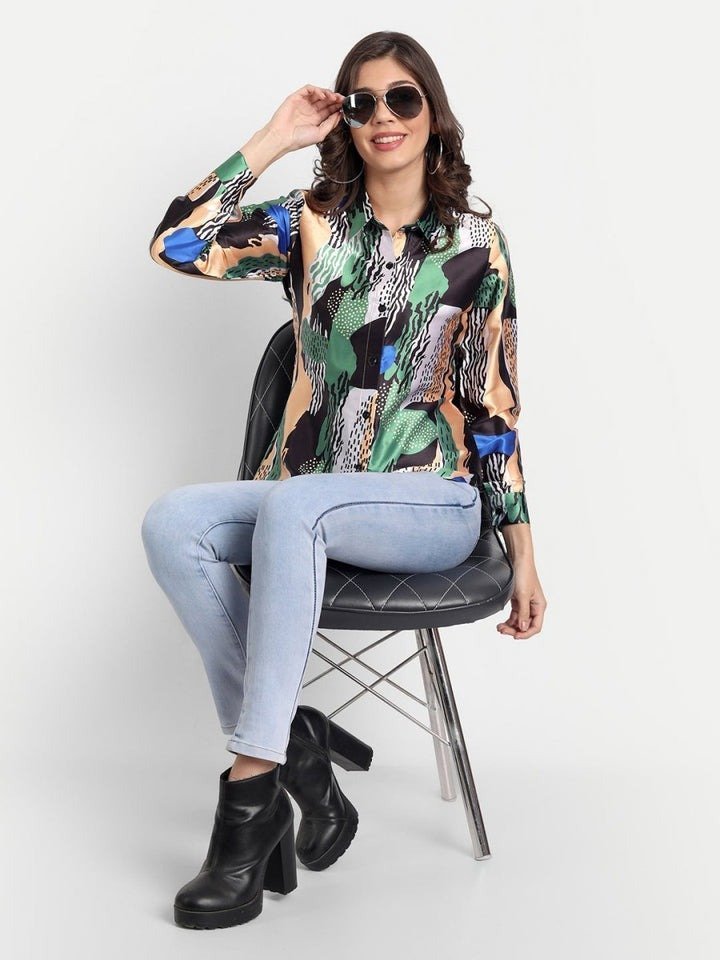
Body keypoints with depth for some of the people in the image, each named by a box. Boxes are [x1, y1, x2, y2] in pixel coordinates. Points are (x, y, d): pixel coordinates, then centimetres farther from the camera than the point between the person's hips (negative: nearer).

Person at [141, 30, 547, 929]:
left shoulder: (475, 243, 4)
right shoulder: (313, 224, 8)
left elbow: (495, 406, 3)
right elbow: (177, 245, -7)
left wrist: (523, 552, 0)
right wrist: (272, 139, -3)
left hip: (433, 504, -3)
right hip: (306, 495, 3)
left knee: (291, 505, -36)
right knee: (171, 523, -26)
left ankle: (254, 788, -31)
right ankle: (293, 746, -21)